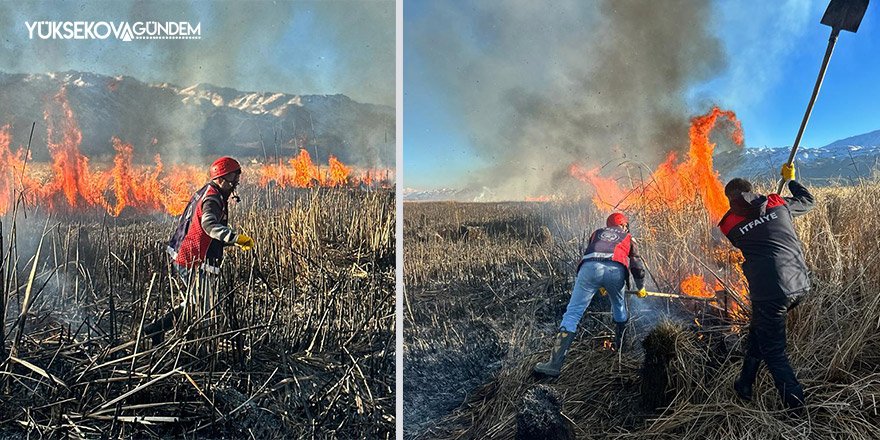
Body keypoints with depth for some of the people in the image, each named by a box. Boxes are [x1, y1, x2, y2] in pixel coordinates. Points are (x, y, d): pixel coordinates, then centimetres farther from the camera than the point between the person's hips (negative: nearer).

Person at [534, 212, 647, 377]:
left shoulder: (597, 233, 38)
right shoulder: (627, 238, 34)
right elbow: (637, 266, 35)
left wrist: (599, 285, 55)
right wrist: (641, 288, 52)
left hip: (590, 266, 0)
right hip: (616, 269, 0)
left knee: (572, 313, -4)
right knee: (619, 307, 32)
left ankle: (555, 363, -13)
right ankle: (618, 345, 46)